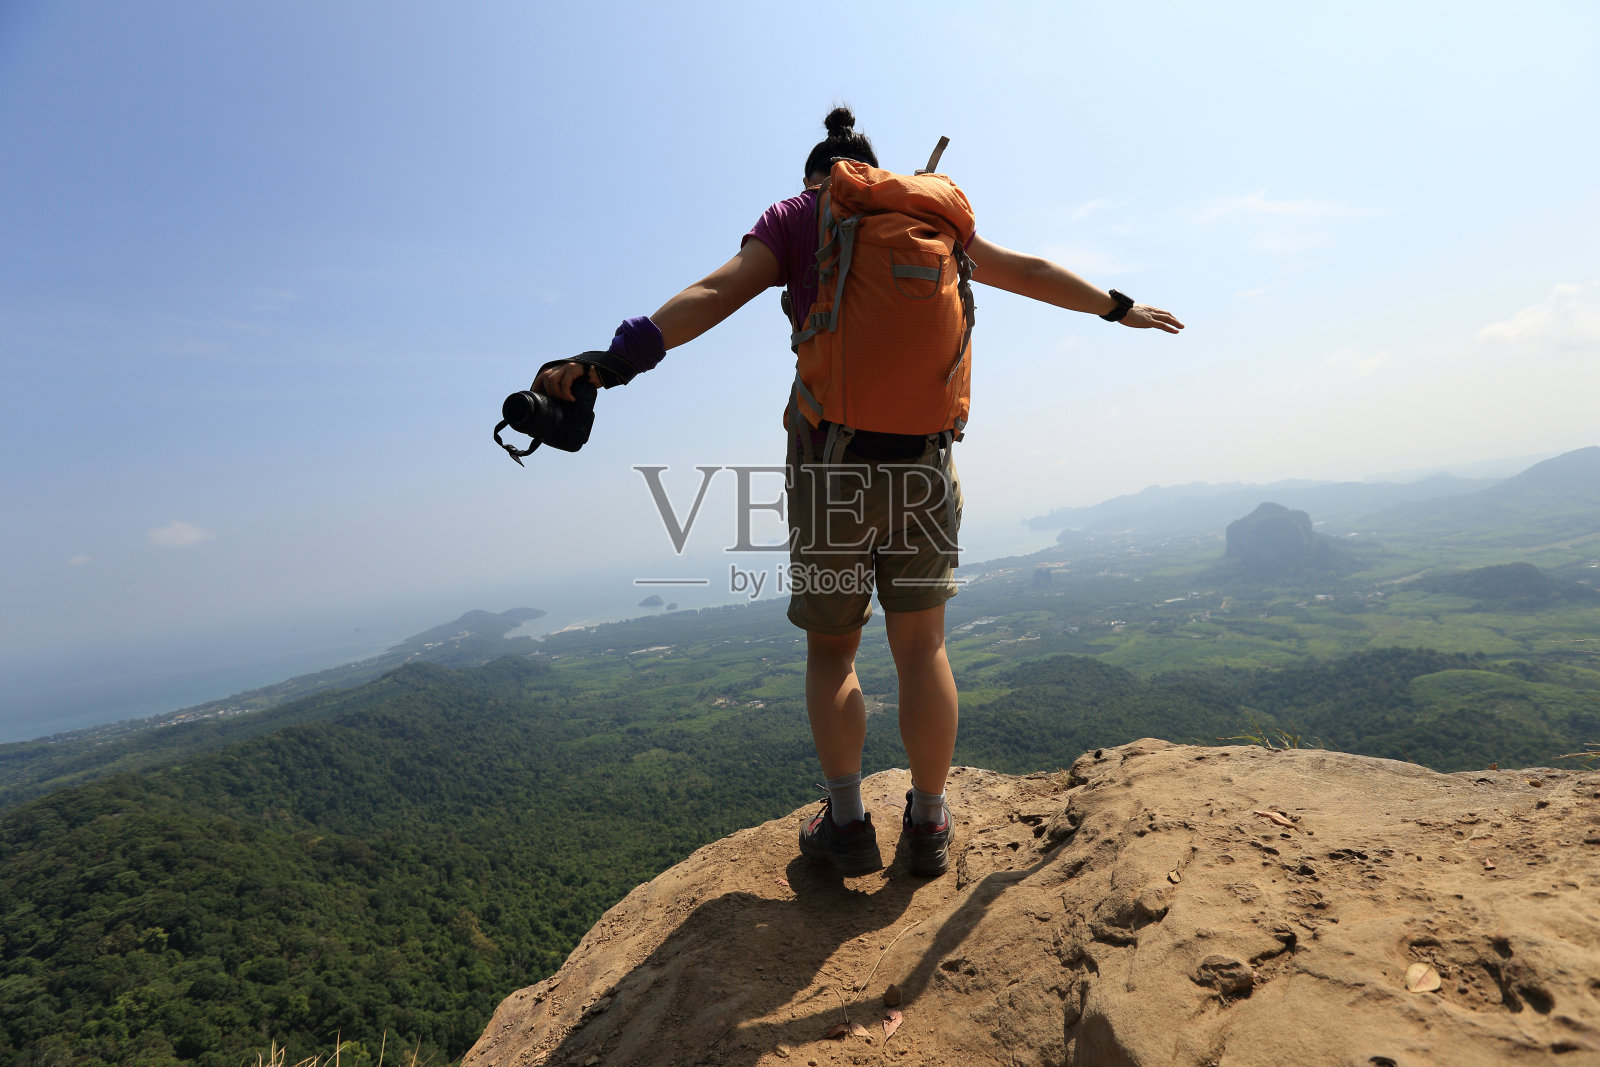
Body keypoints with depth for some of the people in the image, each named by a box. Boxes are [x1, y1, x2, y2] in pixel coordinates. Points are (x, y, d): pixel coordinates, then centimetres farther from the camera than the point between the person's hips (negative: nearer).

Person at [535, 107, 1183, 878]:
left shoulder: (794, 218, 6)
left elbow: (714, 294, -12)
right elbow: (1031, 273, 24)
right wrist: (1120, 308, 37)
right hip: (922, 463, 3)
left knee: (830, 649, 13)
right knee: (921, 648, 10)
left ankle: (846, 823, 11)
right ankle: (928, 826, 19)